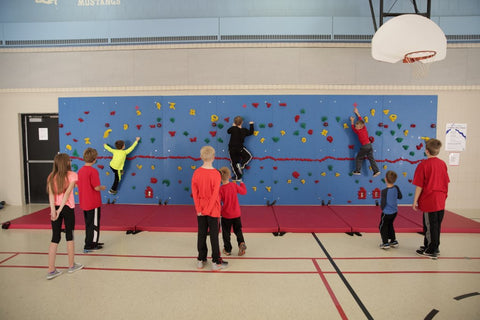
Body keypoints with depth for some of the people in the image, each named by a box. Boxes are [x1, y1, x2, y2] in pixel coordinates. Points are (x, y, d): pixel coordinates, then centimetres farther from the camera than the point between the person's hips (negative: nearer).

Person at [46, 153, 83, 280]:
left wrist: (53, 209, -12)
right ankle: (71, 265, 24)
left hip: (55, 209, 4)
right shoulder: (72, 175, -5)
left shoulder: (51, 176, 5)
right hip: (67, 208, -3)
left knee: (55, 238, 7)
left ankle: (51, 270, 7)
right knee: (69, 236, 11)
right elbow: (67, 193, -15)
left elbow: (51, 194, -5)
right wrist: (60, 209, -16)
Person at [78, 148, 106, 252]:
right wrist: (102, 187, -1)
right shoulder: (93, 171, -19)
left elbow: (78, 185, 13)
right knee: (94, 224, 4)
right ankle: (89, 246, 10)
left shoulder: (80, 170, 5)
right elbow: (96, 187, -21)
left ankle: (92, 242, 31)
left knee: (89, 224, 18)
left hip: (84, 203, 8)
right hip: (93, 203, -8)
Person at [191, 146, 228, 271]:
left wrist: (199, 209, -1)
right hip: (213, 210, -3)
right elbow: (215, 194, -18)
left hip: (200, 210, 4)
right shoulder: (216, 174, -17)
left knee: (201, 234, 14)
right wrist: (208, 210, -11)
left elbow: (194, 192, -4)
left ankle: (201, 260, 26)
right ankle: (216, 262, 15)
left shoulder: (196, 173, -6)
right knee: (214, 235, 6)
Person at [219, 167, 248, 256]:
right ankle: (241, 243, -4)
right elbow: (244, 192, 4)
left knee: (226, 232, 13)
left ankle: (227, 249, 21)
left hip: (226, 215, -3)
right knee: (238, 230, 17)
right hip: (236, 214, 3)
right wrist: (242, 183, 20)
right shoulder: (234, 185, -8)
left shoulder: (220, 189, -17)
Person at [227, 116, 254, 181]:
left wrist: (233, 126, 18)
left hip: (231, 148, 1)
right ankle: (241, 165, -1)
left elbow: (228, 131, 8)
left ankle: (238, 177, 16)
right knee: (249, 156, 22)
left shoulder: (233, 128, -13)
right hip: (240, 148, 0)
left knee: (234, 163, 12)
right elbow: (251, 132, 11)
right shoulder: (244, 130, -8)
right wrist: (251, 124, 22)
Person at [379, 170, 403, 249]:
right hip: (394, 212, 6)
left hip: (386, 213, -6)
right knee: (390, 226, 25)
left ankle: (385, 243, 12)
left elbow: (383, 203, -21)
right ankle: (393, 241, 31)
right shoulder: (396, 188, -8)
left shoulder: (384, 191, -26)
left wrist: (382, 208, 0)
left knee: (383, 227, 11)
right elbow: (400, 196, 8)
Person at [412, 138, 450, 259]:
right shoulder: (443, 164, 4)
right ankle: (434, 247, 31)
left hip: (429, 202, -6)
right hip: (440, 201, 6)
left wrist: (415, 201, -7)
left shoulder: (423, 165, -15)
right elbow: (446, 183, 11)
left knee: (430, 226, 4)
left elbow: (419, 186, -14)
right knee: (436, 225, 17)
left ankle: (431, 251, 14)